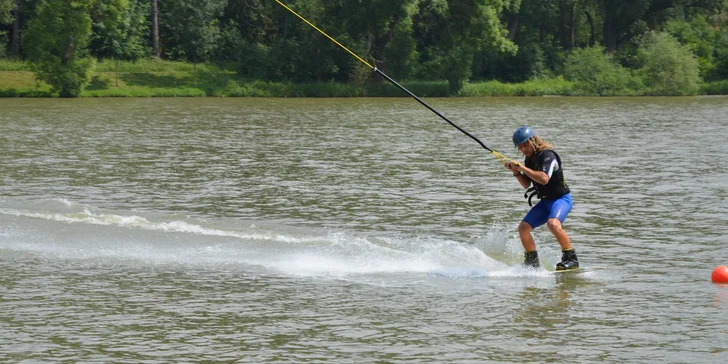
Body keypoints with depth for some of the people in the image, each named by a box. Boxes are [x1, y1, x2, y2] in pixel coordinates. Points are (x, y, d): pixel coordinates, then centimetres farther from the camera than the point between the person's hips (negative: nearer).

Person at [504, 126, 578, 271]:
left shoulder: (547, 155, -19)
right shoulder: (530, 158, 8)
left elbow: (544, 179, -33)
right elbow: (526, 185, 15)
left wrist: (523, 168, -27)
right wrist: (516, 172, -2)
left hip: (561, 198, -9)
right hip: (545, 201, 9)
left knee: (553, 223, -35)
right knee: (523, 228, 1)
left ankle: (571, 259, -29)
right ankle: (532, 262, 15)